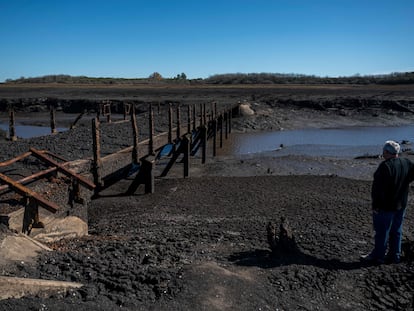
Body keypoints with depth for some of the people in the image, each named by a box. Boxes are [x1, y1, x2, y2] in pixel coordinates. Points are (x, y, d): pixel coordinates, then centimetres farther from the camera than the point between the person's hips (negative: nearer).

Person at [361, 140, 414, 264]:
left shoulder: (385, 166, -22)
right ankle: (395, 255, 24)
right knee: (396, 231, 16)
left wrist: (375, 205, -17)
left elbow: (379, 188, -23)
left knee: (382, 231, 2)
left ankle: (378, 256, 11)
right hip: (401, 205, 8)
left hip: (386, 206, -8)